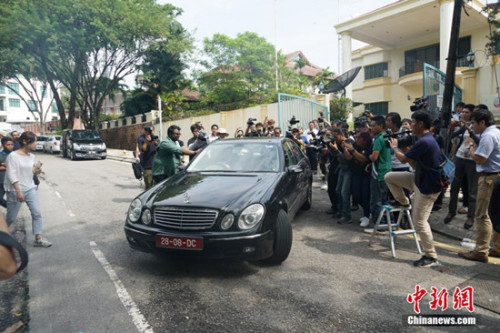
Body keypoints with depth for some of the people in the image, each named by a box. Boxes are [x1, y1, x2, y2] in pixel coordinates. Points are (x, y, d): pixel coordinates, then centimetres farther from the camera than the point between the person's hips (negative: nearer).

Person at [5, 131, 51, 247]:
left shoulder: (31, 156, 6)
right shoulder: (13, 156, -13)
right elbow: (11, 175, -18)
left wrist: (37, 171, -7)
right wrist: (18, 191, -23)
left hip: (30, 189, 6)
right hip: (15, 190, -5)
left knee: (37, 213, -4)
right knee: (11, 218, 6)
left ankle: (38, 238, 0)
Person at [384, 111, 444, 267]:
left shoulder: (424, 142, -25)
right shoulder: (426, 139, 9)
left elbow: (403, 159, -18)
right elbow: (414, 164, 11)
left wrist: (394, 147, 1)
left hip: (427, 187, -10)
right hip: (419, 179, 10)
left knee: (419, 221, -4)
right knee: (389, 177, 9)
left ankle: (431, 257, 10)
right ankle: (403, 201, 29)